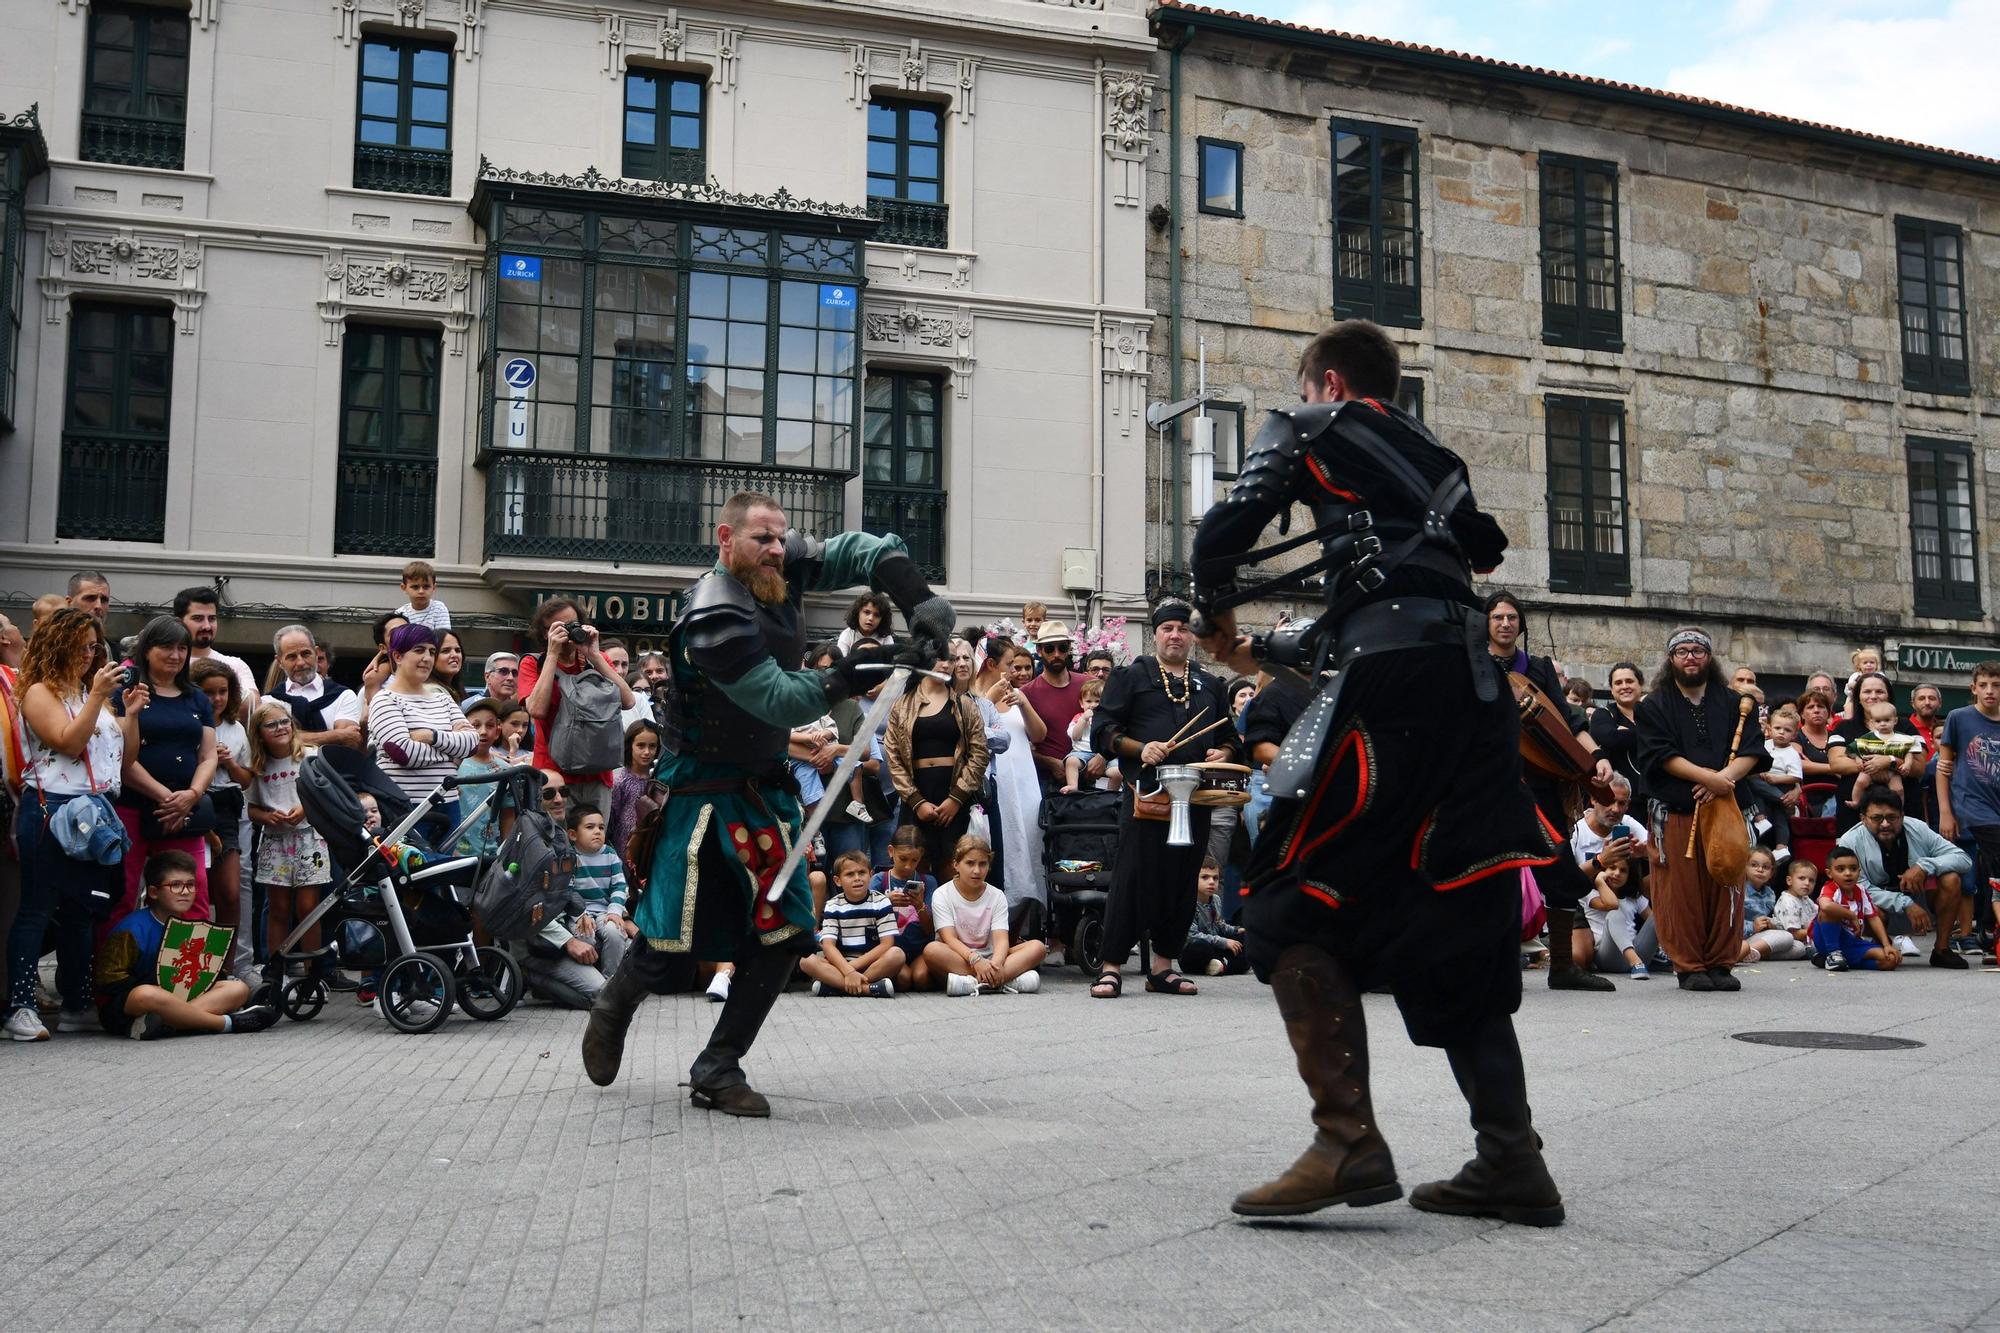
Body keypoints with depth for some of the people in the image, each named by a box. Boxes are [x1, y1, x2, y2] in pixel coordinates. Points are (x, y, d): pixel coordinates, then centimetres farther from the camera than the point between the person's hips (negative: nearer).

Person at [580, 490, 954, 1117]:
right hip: (702, 790, -7)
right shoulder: (713, 618, -24)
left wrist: (921, 603, -15)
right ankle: (615, 1006, 33)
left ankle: (716, 1070, 11)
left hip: (764, 784, 7)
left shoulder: (782, 568, -2)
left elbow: (863, 551, -2)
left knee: (782, 934, -1)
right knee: (675, 948, -2)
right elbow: (780, 702, -24)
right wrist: (842, 678, -34)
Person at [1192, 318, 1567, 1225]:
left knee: (1290, 906, -2)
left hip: (1393, 688, -7)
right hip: (1474, 688, 8)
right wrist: (1260, 654, 41)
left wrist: (1218, 614, 22)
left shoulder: (1312, 429, 11)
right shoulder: (1432, 456, 31)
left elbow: (1221, 537, 0)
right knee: (1454, 927, 12)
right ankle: (1511, 1164, 10)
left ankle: (1347, 1140, -12)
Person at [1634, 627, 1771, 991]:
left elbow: (1752, 751, 4)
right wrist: (1706, 776, -18)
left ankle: (1720, 964, 10)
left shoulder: (1733, 703, 15)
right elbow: (1660, 754, -5)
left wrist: (1725, 776, -15)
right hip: (1676, 811, -2)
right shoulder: (1655, 705, 8)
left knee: (1725, 888, 1)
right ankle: (1688, 967, 3)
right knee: (1680, 890, -5)